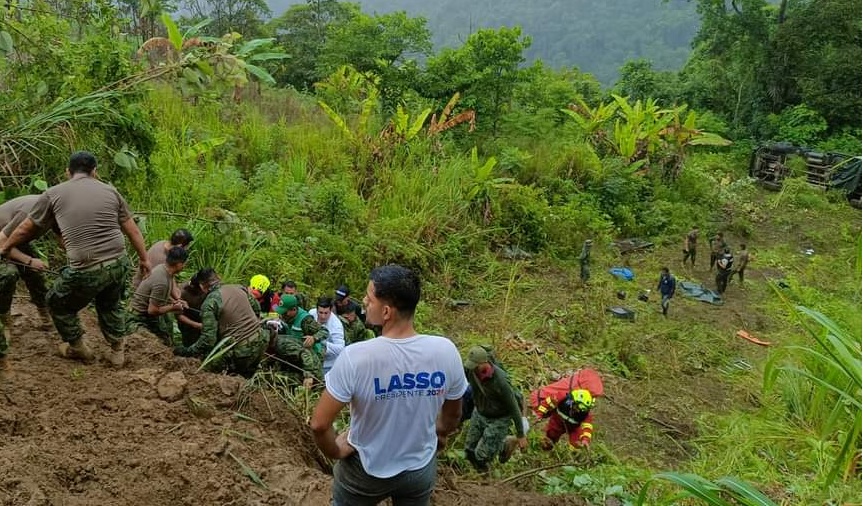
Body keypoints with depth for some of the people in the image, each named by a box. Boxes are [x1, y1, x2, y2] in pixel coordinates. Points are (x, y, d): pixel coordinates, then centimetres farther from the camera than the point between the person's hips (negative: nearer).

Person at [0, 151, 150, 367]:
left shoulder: (53, 194, 4)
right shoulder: (110, 191, 9)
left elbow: (25, 229, 17)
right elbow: (133, 231, 12)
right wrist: (144, 259, 24)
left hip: (86, 271, -3)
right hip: (119, 264, 3)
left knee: (57, 303, 26)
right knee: (111, 304, 32)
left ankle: (78, 349, 39)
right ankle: (117, 351, 36)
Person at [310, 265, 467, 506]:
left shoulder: (355, 357, -30)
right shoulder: (446, 351, -20)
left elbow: (319, 424, -24)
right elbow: (453, 413, -3)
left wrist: (334, 451, -3)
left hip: (366, 470, -2)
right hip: (421, 469, 3)